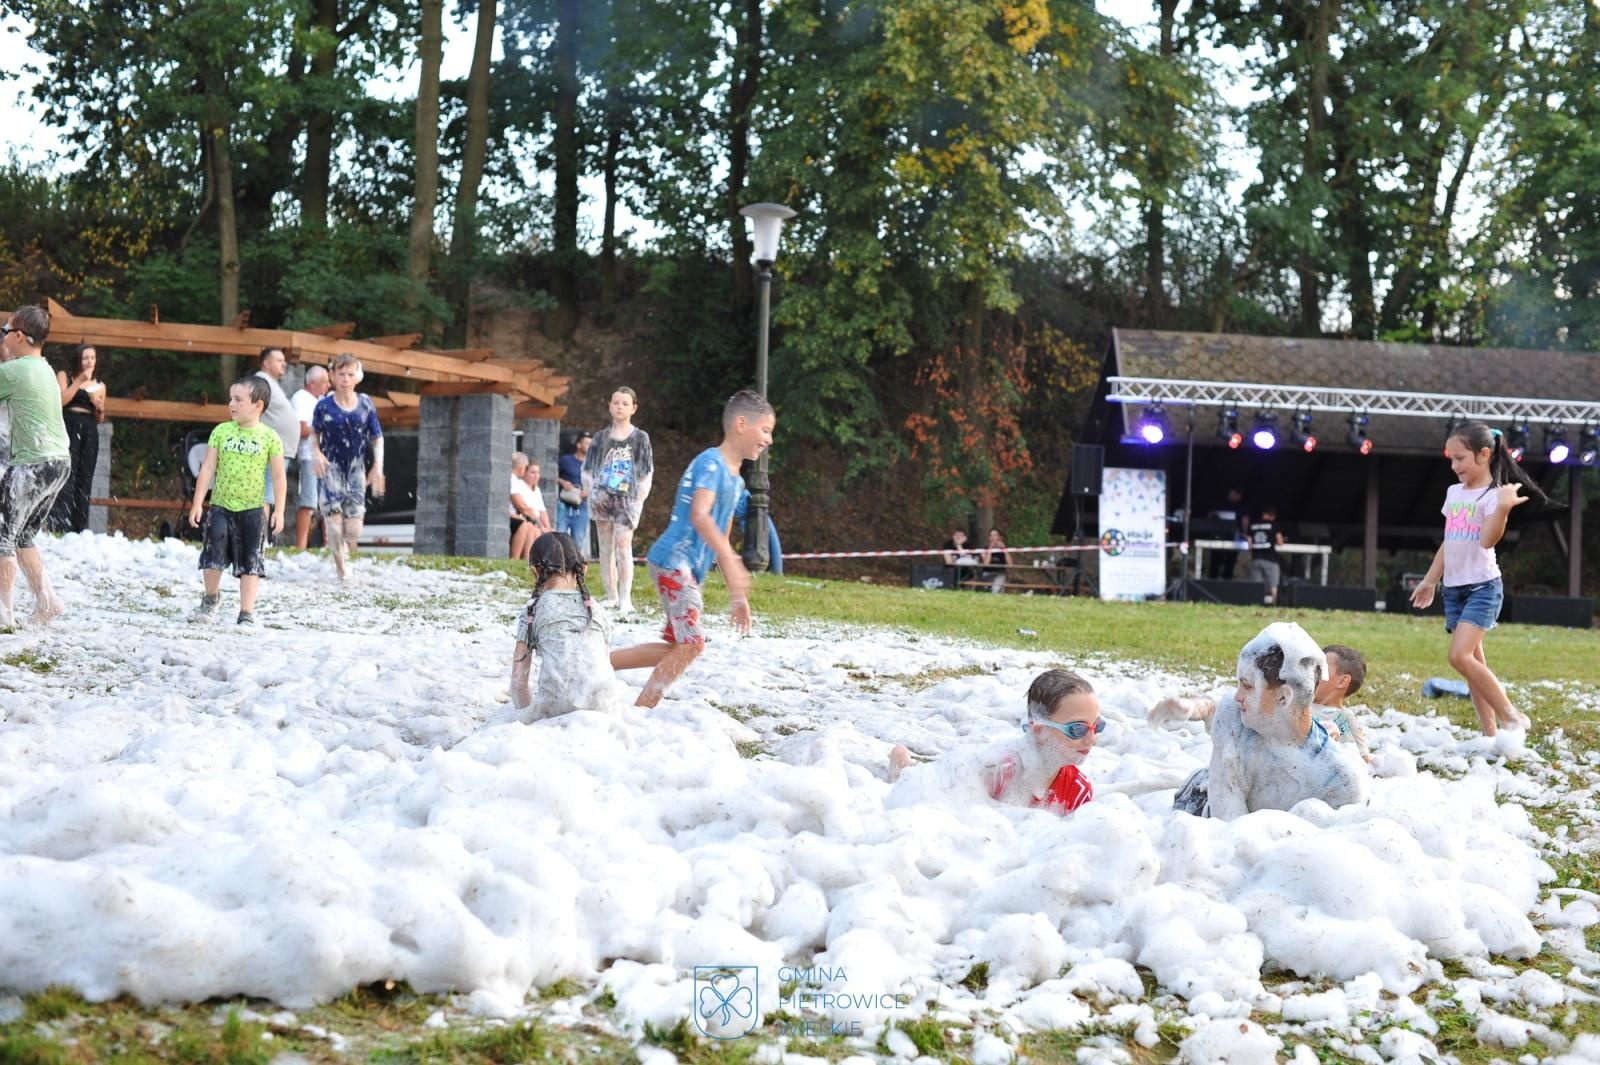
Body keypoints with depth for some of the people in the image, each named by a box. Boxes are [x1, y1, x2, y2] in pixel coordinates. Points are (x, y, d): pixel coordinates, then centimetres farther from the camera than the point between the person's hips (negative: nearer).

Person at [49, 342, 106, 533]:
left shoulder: (100, 385, 18)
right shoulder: (64, 376, 9)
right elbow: (60, 401, -8)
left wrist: (100, 408, 0)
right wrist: (79, 381, -9)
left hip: (89, 432, 4)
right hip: (68, 428, -4)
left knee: (84, 481, 0)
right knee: (66, 478, -14)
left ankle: (80, 530, 1)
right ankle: (59, 528, -18)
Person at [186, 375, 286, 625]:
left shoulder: (270, 438, -4)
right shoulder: (221, 432, 1)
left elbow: (278, 477, -1)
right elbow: (207, 469, 2)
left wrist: (279, 510, -5)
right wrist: (197, 503, -1)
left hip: (252, 508, -1)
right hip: (221, 506, 2)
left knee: (250, 562, 2)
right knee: (214, 551, -2)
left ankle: (247, 612, 8)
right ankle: (212, 598, 23)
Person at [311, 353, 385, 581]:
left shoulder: (365, 404, -2)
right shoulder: (324, 406, -5)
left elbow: (377, 438, 5)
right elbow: (315, 433, 10)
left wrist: (378, 466, -6)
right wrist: (316, 453, -9)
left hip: (355, 470, 1)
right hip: (330, 469, -1)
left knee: (353, 531, -3)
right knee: (334, 524, -7)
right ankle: (341, 570, 8)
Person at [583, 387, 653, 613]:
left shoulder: (640, 438, 6)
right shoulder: (601, 437, 12)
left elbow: (647, 473, 5)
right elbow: (587, 471, 14)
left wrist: (639, 500, -4)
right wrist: (592, 492, 0)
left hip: (627, 499, -3)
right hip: (602, 498, 3)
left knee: (623, 545, -15)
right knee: (606, 547, 4)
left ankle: (625, 598, -18)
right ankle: (611, 597, 8)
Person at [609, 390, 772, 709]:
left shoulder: (736, 481, 18)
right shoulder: (711, 462, -12)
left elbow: (720, 539, 24)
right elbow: (699, 515, -27)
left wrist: (737, 596, 22)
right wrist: (731, 562, -37)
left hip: (689, 570, 10)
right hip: (673, 561, -10)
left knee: (678, 646, 11)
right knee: (690, 644, -14)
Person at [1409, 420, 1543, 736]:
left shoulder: (1493, 495, -10)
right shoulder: (1453, 493, 12)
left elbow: (1488, 540, -25)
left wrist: (1503, 508, -38)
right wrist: (1430, 580, 23)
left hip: (1482, 586, -8)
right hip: (1454, 588, 8)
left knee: (1460, 656, -21)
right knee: (1473, 662, 6)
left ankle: (1510, 715, -10)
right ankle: (1490, 734, 9)